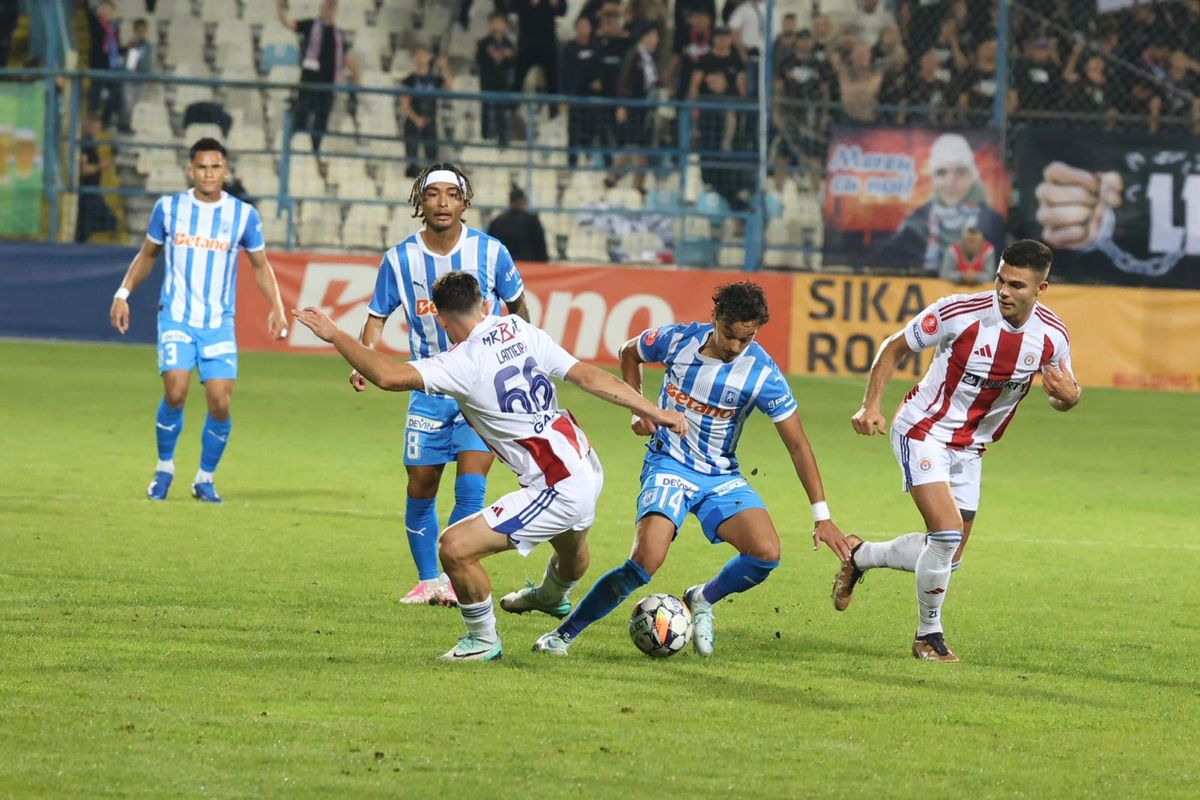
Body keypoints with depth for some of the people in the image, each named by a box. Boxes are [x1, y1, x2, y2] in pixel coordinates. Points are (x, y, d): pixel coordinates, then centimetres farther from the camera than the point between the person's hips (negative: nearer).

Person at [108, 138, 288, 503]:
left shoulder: (243, 214, 1)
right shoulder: (168, 208, 2)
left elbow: (260, 266, 11)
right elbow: (147, 254, 16)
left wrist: (276, 308, -1)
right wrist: (123, 293, 6)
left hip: (219, 323, 1)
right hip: (176, 318, -1)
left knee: (220, 403, -8)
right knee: (175, 393, -19)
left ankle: (205, 478, 13)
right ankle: (165, 467, 5)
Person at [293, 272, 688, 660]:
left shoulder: (463, 363, -19)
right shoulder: (521, 331, 0)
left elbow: (388, 375, -28)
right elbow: (589, 376, -2)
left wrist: (335, 335, -16)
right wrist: (654, 412, 1)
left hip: (560, 493, -9)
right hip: (588, 471, 9)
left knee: (456, 547, -9)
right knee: (570, 547, 39)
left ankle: (484, 641, 10)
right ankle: (553, 596, 71)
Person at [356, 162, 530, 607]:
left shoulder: (490, 252, -7)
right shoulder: (399, 259, -5)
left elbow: (517, 305, 9)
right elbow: (378, 316, 1)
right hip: (429, 390, 2)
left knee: (470, 485, -15)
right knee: (420, 488, 5)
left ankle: (454, 579, -7)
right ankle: (427, 581, 21)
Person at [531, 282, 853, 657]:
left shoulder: (763, 374, -15)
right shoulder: (677, 340, -11)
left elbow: (797, 445, -10)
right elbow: (629, 353, 13)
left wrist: (821, 515, -13)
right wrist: (638, 411, 0)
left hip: (721, 477, 2)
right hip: (669, 466, -2)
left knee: (766, 553, -20)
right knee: (647, 560, -24)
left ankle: (703, 600, 11)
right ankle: (563, 633, -10)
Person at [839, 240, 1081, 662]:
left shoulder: (1052, 335, -12)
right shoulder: (960, 313, -23)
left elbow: (1062, 395, 4)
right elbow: (895, 347, -8)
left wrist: (1070, 396, -21)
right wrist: (871, 405, -18)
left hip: (969, 448, 5)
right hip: (923, 431, -5)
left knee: (947, 556, 10)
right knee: (947, 532, -22)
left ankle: (860, 555, 36)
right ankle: (929, 635, -2)